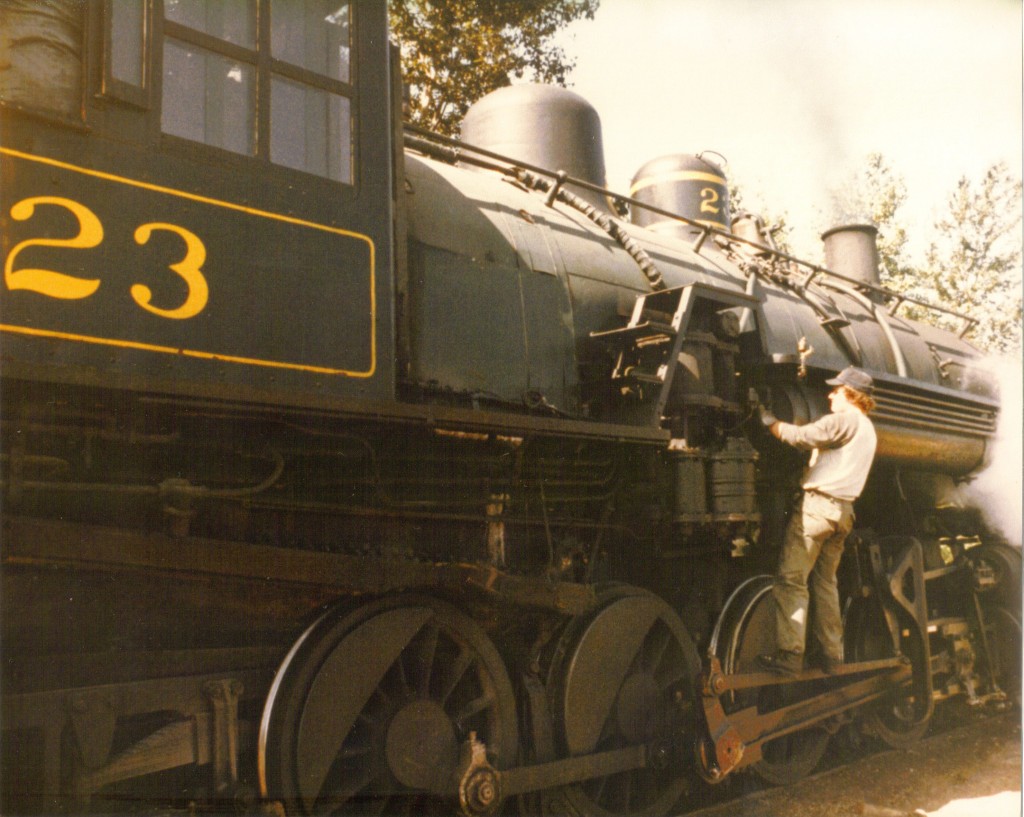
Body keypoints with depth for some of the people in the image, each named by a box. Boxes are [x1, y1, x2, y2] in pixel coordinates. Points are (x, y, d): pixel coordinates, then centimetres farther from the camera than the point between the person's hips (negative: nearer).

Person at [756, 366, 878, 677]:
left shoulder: (843, 420, -7)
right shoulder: (868, 430, 23)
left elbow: (800, 436, -14)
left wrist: (768, 419, -3)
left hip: (818, 505, -9)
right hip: (843, 511, 9)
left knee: (791, 580, -9)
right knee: (826, 583, 15)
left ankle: (789, 654, -14)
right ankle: (832, 657, 17)